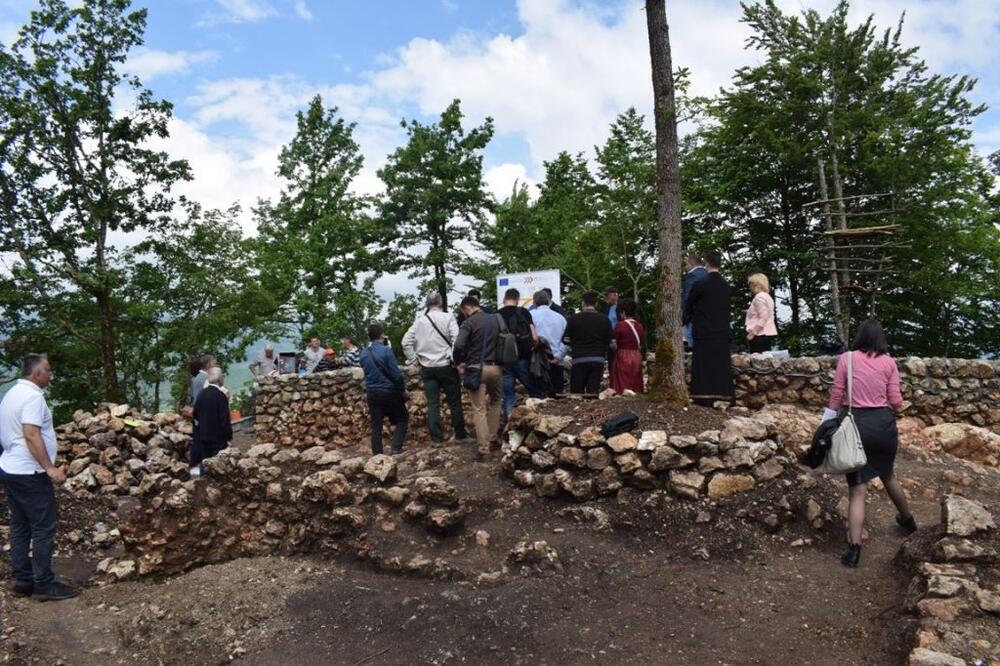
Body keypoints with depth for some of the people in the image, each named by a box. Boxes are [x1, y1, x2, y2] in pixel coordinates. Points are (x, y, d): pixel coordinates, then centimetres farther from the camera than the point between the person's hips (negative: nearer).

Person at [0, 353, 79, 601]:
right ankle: (44, 585, 0)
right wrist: (50, 468, -27)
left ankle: (22, 580, 19)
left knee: (20, 528, 13)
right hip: (29, 473, -10)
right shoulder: (32, 396, -17)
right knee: (43, 529, -4)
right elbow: (31, 435, -25)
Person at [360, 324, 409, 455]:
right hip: (389, 391, -5)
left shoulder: (363, 354, 2)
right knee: (402, 419, 10)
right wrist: (403, 390, -3)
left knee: (376, 424, 10)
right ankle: (396, 449, -1)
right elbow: (396, 374, -14)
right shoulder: (386, 350, -15)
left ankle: (376, 454, 11)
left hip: (372, 393, 5)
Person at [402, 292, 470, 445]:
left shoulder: (419, 321, 4)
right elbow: (456, 340, -15)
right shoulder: (448, 317, -6)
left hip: (427, 368, 3)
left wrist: (415, 360, 8)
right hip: (446, 365, -2)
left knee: (432, 403, 6)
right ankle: (460, 434, 16)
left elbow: (406, 342, 2)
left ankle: (437, 438, 7)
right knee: (454, 401, 9)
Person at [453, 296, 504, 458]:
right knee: (494, 403, 22)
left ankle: (483, 447, -5)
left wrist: (458, 362, -3)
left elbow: (459, 345, -20)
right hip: (495, 367, 5)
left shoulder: (469, 322, -8)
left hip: (476, 368, -5)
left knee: (479, 409, -1)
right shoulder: (496, 319, 9)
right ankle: (492, 439, 24)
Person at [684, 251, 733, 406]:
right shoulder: (726, 285, 6)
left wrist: (687, 320, 22)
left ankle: (704, 401, -4)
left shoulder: (700, 284, -10)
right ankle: (721, 398, 8)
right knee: (720, 366, 6)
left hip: (704, 332, -5)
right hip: (722, 332, 5)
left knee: (704, 368, -3)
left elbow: (689, 306, 3)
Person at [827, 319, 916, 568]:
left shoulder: (846, 358, -2)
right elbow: (896, 401, 1)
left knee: (857, 489, 1)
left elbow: (836, 396, -2)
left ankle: (854, 549, -6)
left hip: (856, 423, -2)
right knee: (887, 474, 30)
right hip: (883, 423, 2)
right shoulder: (889, 362, 2)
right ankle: (907, 519, 53)